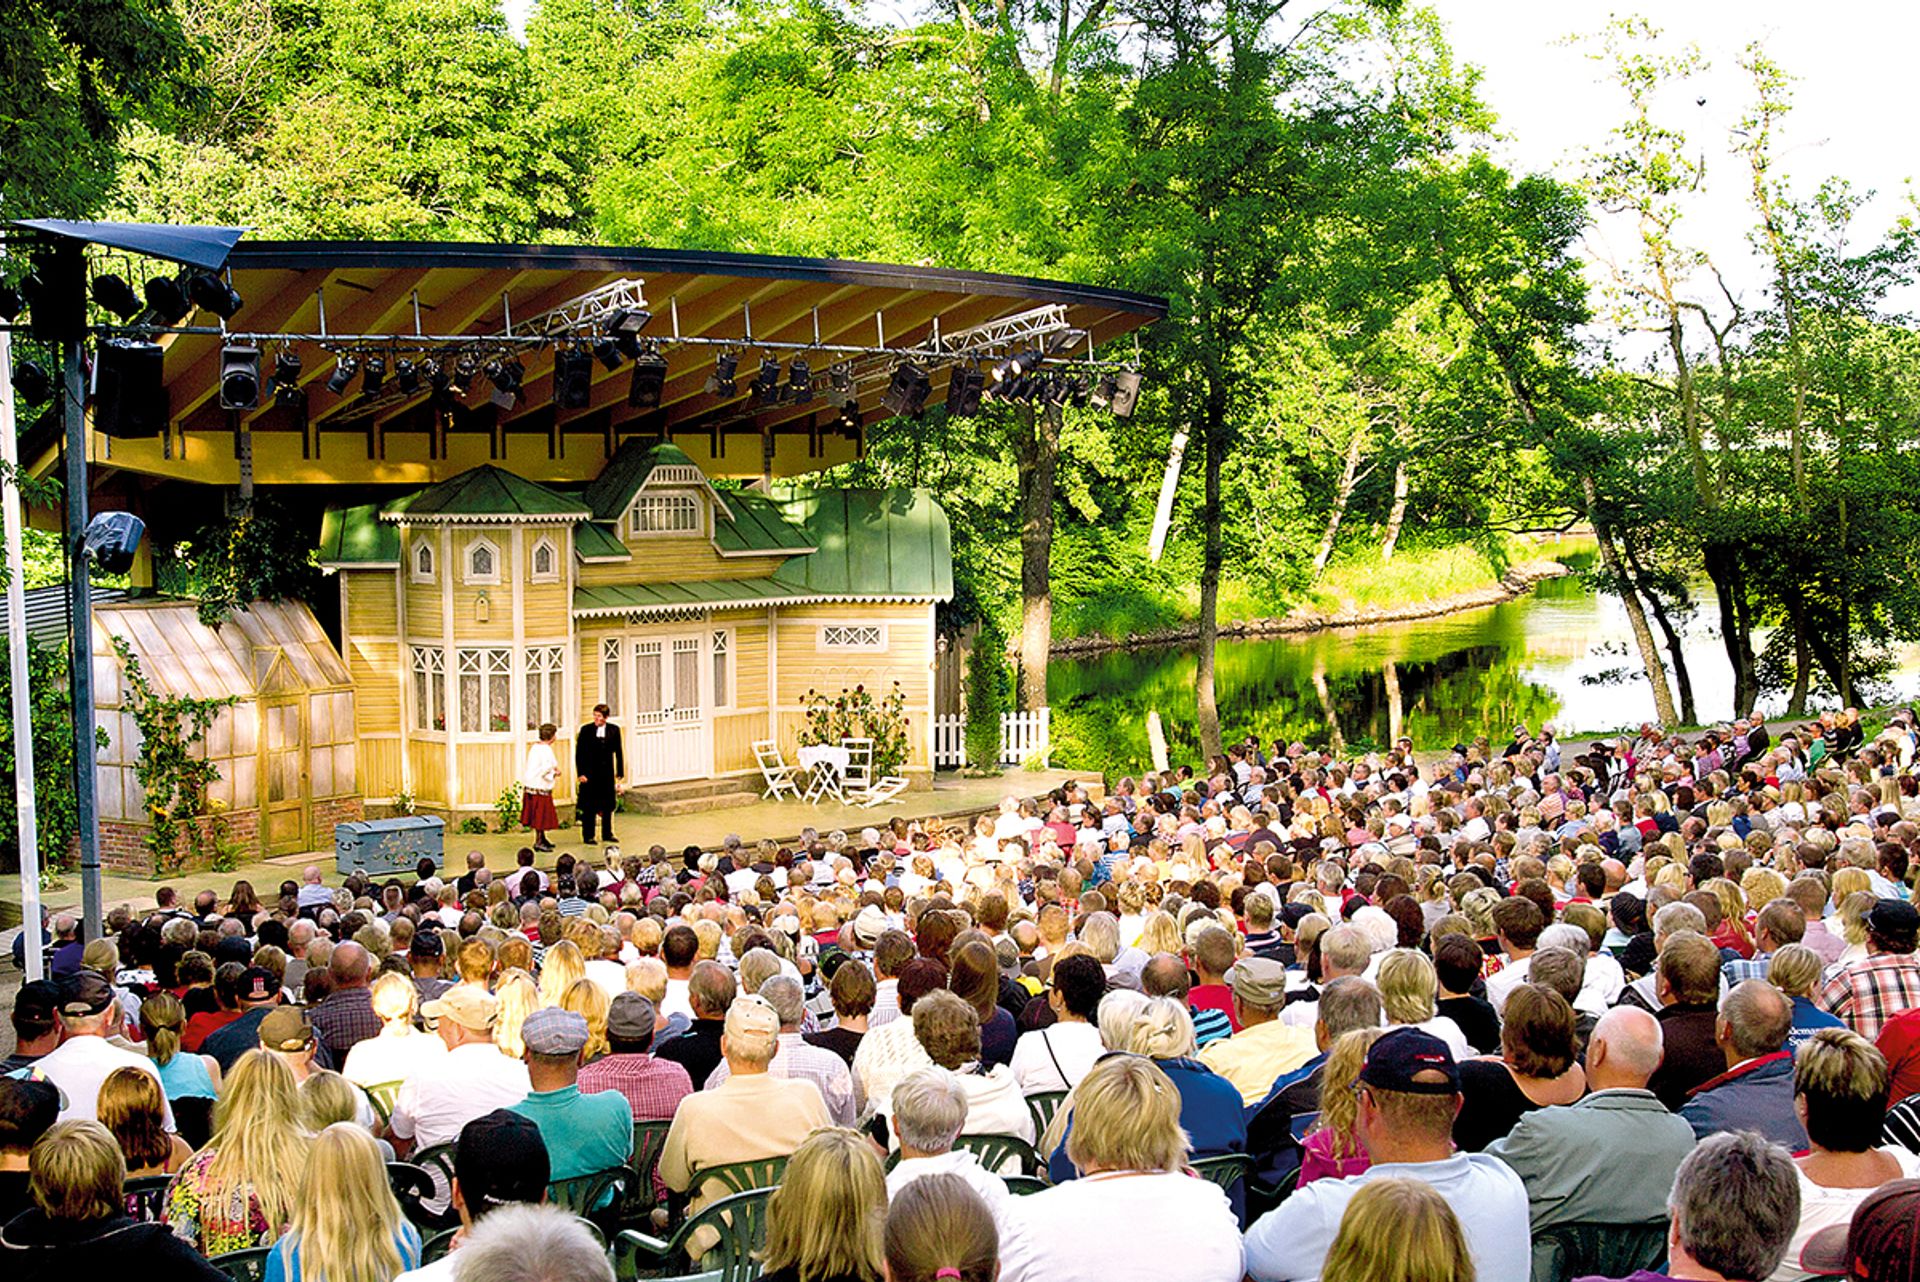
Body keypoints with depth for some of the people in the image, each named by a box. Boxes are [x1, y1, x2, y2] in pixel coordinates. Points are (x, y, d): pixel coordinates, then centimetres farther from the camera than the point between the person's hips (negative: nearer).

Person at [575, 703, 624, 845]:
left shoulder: (614, 730, 2)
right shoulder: (586, 730, -4)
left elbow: (618, 753, 6)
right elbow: (579, 753, -2)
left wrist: (619, 774, 3)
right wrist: (581, 774, -8)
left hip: (607, 774, 2)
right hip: (590, 774, -2)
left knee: (607, 806, 10)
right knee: (589, 807, 1)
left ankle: (607, 834, 22)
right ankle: (588, 836, 9)